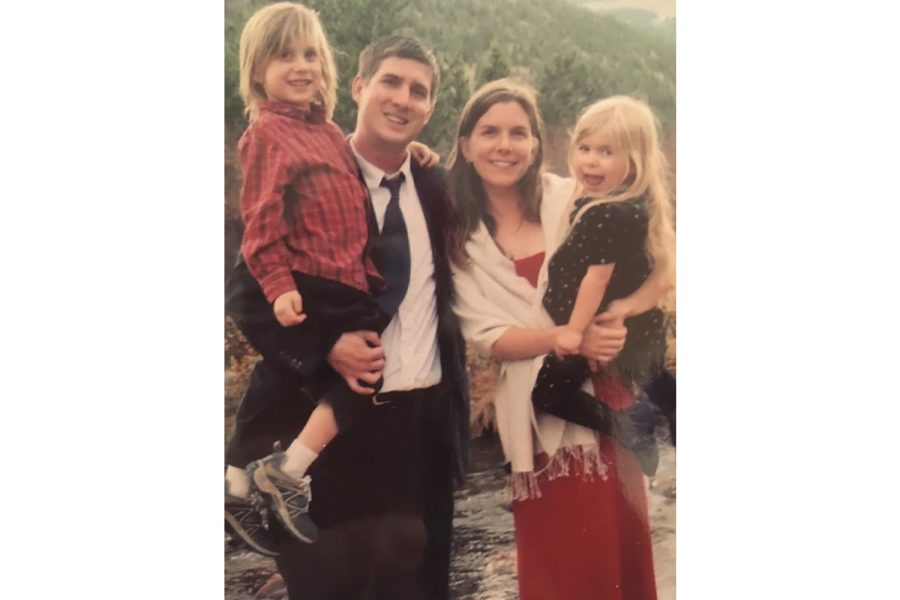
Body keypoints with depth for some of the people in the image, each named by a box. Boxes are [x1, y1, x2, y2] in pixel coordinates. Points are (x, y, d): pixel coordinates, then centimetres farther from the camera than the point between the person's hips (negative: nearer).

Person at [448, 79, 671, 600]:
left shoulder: (573, 200, -1)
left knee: (617, 548, 6)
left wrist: (623, 308, -20)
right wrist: (569, 336, -21)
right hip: (535, 415, 0)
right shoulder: (459, 235, 1)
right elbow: (487, 336, -7)